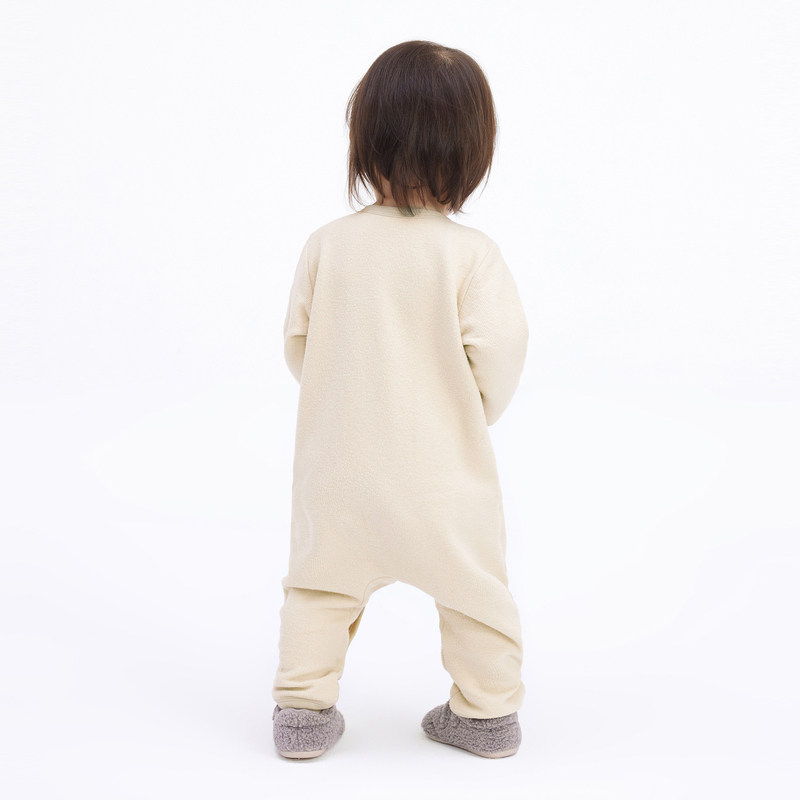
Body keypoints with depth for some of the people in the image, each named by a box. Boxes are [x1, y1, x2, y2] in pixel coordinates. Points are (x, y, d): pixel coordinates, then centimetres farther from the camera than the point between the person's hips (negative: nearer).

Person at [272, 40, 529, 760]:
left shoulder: (328, 244, -7)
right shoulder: (471, 252, -15)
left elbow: (297, 342, 1)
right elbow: (498, 355, -15)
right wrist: (475, 415, 6)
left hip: (340, 463, 2)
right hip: (444, 466, -2)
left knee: (320, 582, 20)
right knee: (473, 585, 16)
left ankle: (303, 708, 25)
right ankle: (487, 712, 28)